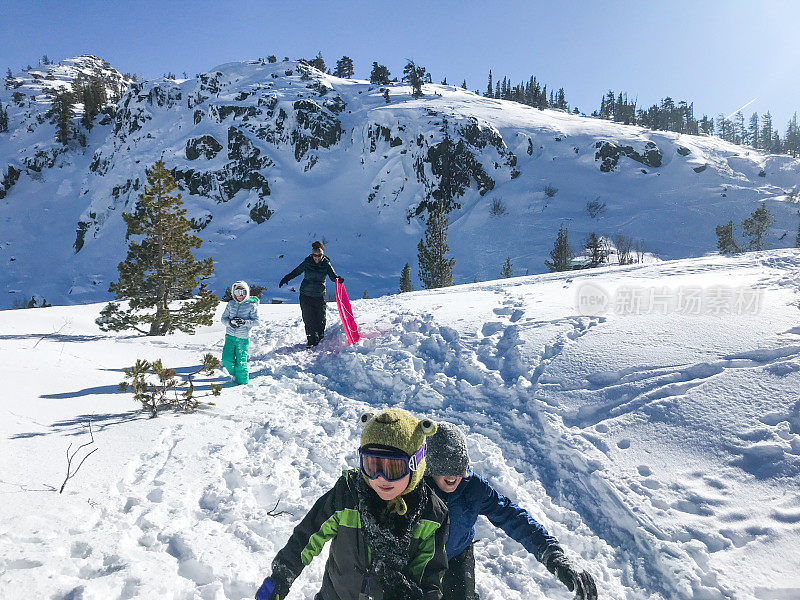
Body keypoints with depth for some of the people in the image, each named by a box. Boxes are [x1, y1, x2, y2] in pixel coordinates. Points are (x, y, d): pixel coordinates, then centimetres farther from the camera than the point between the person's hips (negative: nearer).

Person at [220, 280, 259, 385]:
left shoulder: (251, 305, -5)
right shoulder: (231, 304, 7)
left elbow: (256, 321, -9)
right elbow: (223, 318, 8)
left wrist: (244, 322, -25)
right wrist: (230, 322, -14)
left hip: (243, 338, -4)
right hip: (230, 336, 4)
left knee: (241, 362, -2)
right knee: (227, 359, -4)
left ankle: (242, 382, 18)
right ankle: (234, 374, 25)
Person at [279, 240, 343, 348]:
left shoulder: (326, 264, -2)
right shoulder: (307, 263, -2)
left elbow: (333, 276, -4)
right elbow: (296, 272, 9)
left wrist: (338, 279, -26)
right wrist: (286, 278, -2)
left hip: (319, 296, 0)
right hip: (305, 296, 0)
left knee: (320, 319, 0)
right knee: (308, 319, -1)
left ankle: (320, 339, 17)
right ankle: (311, 340, 7)